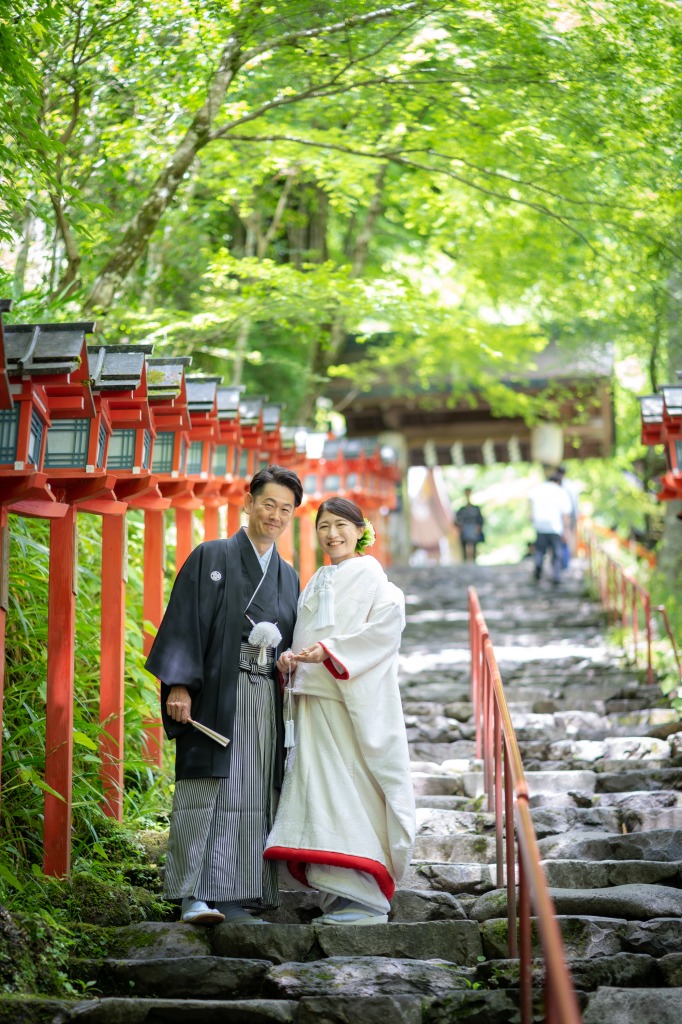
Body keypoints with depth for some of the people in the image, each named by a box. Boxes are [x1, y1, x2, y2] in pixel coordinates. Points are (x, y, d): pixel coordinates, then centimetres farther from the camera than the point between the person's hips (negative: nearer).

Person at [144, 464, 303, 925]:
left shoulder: (288, 576, 20)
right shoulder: (210, 557, 5)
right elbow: (185, 623, -4)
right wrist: (178, 685, -14)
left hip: (264, 700, 5)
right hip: (215, 694, -5)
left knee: (252, 796, 1)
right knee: (205, 789, -10)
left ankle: (234, 897, 3)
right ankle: (195, 896, -11)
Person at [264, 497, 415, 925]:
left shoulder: (369, 575, -1)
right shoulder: (317, 583, 20)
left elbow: (388, 620, -16)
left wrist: (331, 650, -20)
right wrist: (291, 658, 0)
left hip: (356, 701, -7)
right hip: (316, 700, 7)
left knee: (352, 791, -9)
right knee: (322, 790, 2)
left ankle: (365, 899, -6)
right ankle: (339, 895, 7)